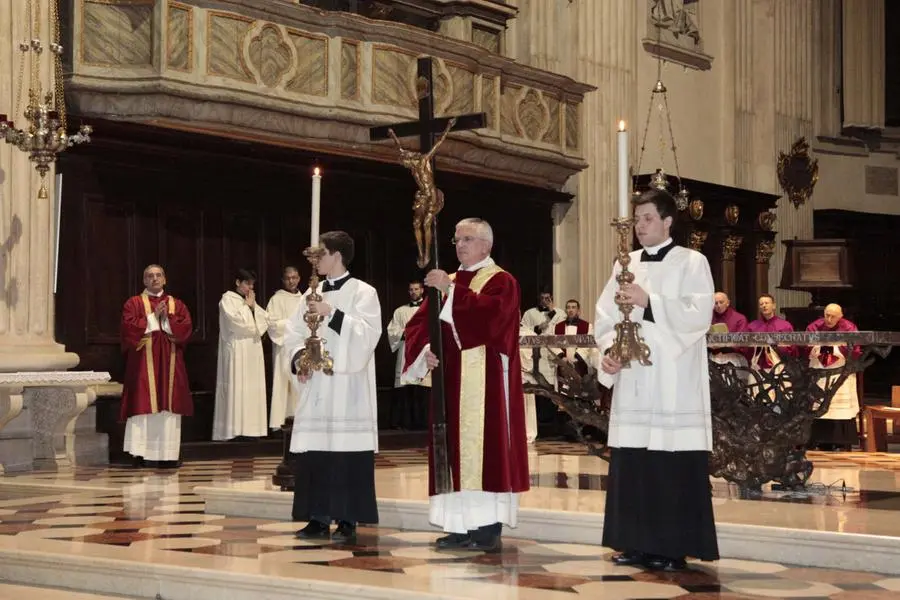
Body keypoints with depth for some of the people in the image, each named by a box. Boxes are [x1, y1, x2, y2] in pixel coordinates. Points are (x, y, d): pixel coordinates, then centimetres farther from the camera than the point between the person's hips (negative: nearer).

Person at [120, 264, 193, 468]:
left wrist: (167, 319, -9)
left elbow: (186, 328, 1)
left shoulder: (177, 304, 15)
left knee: (168, 405, -1)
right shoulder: (134, 303, 7)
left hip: (170, 363, 3)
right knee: (144, 404, -8)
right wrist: (153, 317, -9)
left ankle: (167, 454, 1)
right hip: (143, 362, -3)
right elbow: (129, 328, -8)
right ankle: (142, 453, -8)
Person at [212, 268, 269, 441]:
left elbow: (265, 320, 11)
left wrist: (253, 307, -1)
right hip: (236, 352, -7)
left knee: (252, 389, 3)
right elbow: (236, 320, -16)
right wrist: (247, 306, -5)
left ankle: (250, 428, 4)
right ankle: (234, 429, -13)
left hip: (253, 351, 7)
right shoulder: (228, 298, -1)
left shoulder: (251, 301, 20)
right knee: (236, 389, -11)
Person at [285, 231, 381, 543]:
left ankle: (347, 521, 0)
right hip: (315, 385, 6)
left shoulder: (362, 292, -2)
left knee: (346, 453, -6)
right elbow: (294, 333, 14)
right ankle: (318, 518, 11)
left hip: (347, 387, -6)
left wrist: (332, 313, -20)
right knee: (313, 453, 4)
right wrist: (298, 357, -5)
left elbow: (367, 334, -14)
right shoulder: (312, 294, 15)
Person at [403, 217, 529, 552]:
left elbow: (490, 314, -22)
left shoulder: (501, 282, -2)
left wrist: (452, 291, -23)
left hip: (484, 383, -7)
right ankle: (461, 526, 10)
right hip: (451, 382, 7)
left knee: (483, 448, -9)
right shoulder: (448, 282, 19)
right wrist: (424, 350, -8)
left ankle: (489, 529, -6)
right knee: (455, 449, 5)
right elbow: (419, 322, 12)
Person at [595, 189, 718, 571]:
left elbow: (699, 314, -12)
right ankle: (637, 543, 12)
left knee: (673, 469, -6)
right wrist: (607, 349, -7)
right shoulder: (625, 265, 16)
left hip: (673, 386, -5)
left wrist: (649, 302, -19)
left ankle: (673, 547, 0)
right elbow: (605, 315, 11)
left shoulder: (692, 263, 1)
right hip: (632, 383, 5)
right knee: (631, 466, 4)